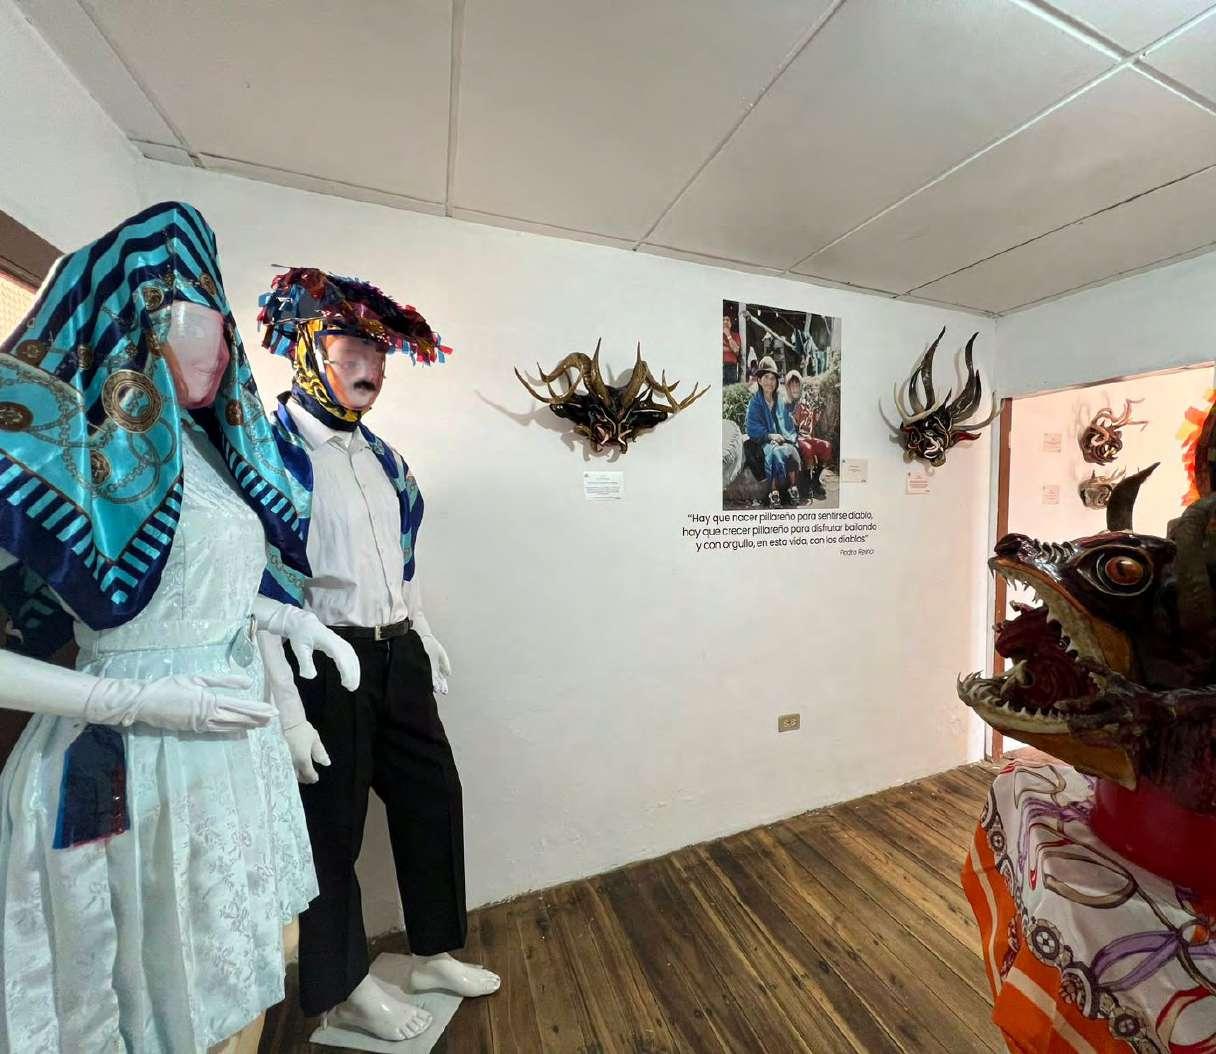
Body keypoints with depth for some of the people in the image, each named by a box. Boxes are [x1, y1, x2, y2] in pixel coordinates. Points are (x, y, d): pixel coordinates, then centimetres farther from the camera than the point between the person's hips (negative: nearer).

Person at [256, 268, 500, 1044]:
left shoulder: (379, 453, 12)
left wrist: (423, 634, 15)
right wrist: (286, 705, -19)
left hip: (397, 654, 8)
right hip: (323, 662, -7)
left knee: (433, 796, 17)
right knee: (332, 827, 12)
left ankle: (434, 954, 42)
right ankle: (344, 989, 40)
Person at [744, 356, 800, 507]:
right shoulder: (755, 403, 3)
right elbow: (752, 429, -3)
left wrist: (783, 436, -8)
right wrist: (770, 435, -16)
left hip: (782, 438, 3)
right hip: (763, 440, -3)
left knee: (791, 450, -30)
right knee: (775, 452, -35)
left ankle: (793, 487, -29)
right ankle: (774, 492, -37)